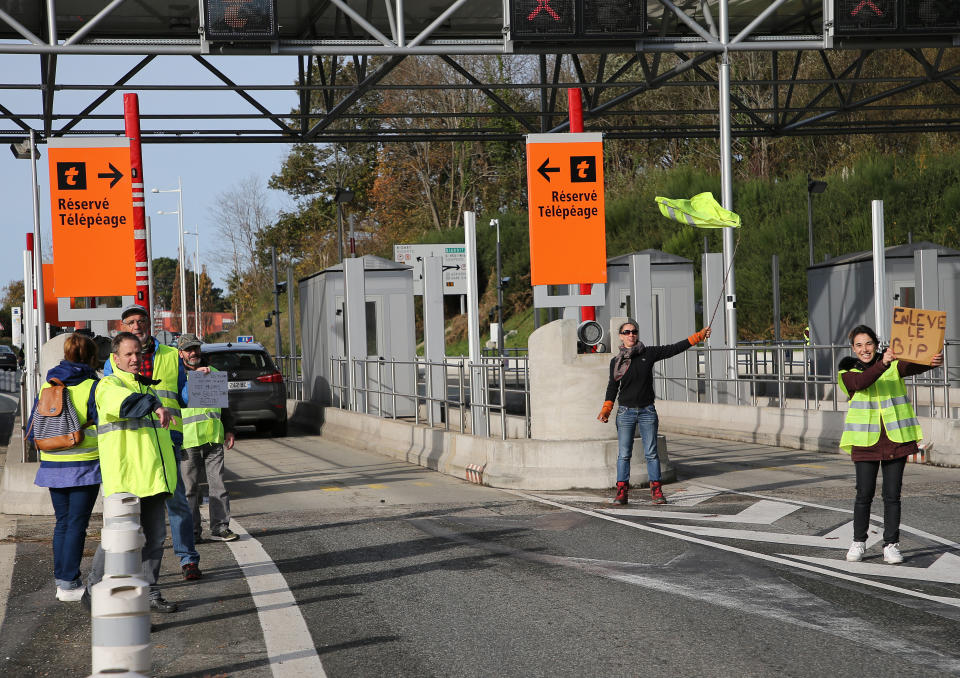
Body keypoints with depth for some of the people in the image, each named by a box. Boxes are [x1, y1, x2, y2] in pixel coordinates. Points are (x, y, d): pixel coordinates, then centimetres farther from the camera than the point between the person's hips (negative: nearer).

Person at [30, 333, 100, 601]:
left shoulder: (47, 386, 6)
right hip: (84, 465, -5)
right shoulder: (92, 386, -9)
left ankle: (61, 579, 15)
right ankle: (68, 583, -1)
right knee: (77, 524, 0)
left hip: (53, 465, 5)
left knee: (62, 522, 14)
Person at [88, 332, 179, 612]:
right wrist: (155, 406, -48)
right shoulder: (108, 386, -6)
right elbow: (123, 402, -32)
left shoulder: (147, 387, 21)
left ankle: (149, 593, 15)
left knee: (155, 536, 7)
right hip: (123, 479, -8)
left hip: (152, 478, 8)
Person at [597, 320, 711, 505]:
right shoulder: (616, 361, 4)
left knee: (651, 453, 1)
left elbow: (675, 348, 5)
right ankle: (622, 491, 5)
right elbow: (612, 387, 6)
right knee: (624, 453, 0)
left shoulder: (649, 353, 3)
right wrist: (605, 410, -4)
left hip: (647, 411, 0)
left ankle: (656, 489, 7)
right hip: (625, 412, 0)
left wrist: (699, 336, 2)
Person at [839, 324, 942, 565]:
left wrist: (934, 362, -38)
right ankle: (859, 542, 18)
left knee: (892, 494, 2)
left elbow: (915, 366, -16)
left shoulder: (894, 364, 4)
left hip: (895, 439, 0)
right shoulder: (848, 372, 2)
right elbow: (861, 382, -20)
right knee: (864, 493, 2)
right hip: (865, 440, 0)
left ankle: (891, 544, 12)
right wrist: (882, 364, -37)